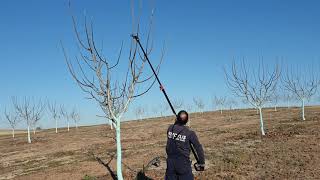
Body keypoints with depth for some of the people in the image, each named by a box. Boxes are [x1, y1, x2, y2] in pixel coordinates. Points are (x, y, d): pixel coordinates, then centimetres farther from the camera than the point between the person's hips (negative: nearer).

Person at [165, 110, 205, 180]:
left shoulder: (170, 128, -5)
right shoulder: (190, 133, -14)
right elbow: (198, 148, -7)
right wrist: (201, 162, 5)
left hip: (170, 162, 4)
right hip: (183, 163, -4)